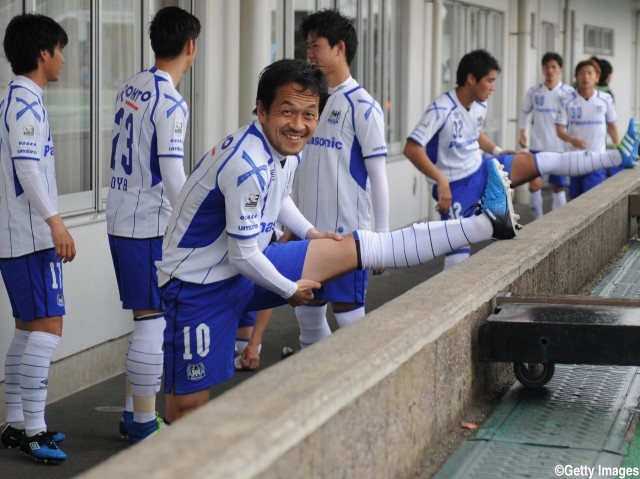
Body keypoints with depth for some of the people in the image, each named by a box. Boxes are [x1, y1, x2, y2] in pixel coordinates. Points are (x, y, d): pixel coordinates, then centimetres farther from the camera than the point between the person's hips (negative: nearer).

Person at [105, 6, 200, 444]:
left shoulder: (129, 89, 9)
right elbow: (173, 177, -19)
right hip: (151, 226, -8)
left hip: (121, 219, 8)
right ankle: (144, 426, 3)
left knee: (149, 319, 16)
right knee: (153, 321, -2)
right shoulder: (171, 104, -16)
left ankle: (134, 415, 22)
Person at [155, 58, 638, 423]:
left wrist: (310, 233, 15)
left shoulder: (285, 148, -2)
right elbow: (244, 255, -26)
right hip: (200, 283, -8)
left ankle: (488, 222, 6)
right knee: (190, 404, -10)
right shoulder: (247, 165, -31)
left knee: (358, 248, 4)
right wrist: (291, 290, -11)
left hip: (250, 263, 8)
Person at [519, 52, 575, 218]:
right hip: (537, 145, 1)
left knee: (558, 186, 6)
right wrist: (522, 132, 3)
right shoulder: (533, 92, 1)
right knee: (534, 183, -7)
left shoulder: (569, 92, -4)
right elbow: (525, 112, 14)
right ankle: (538, 219, 9)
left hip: (559, 146, -1)